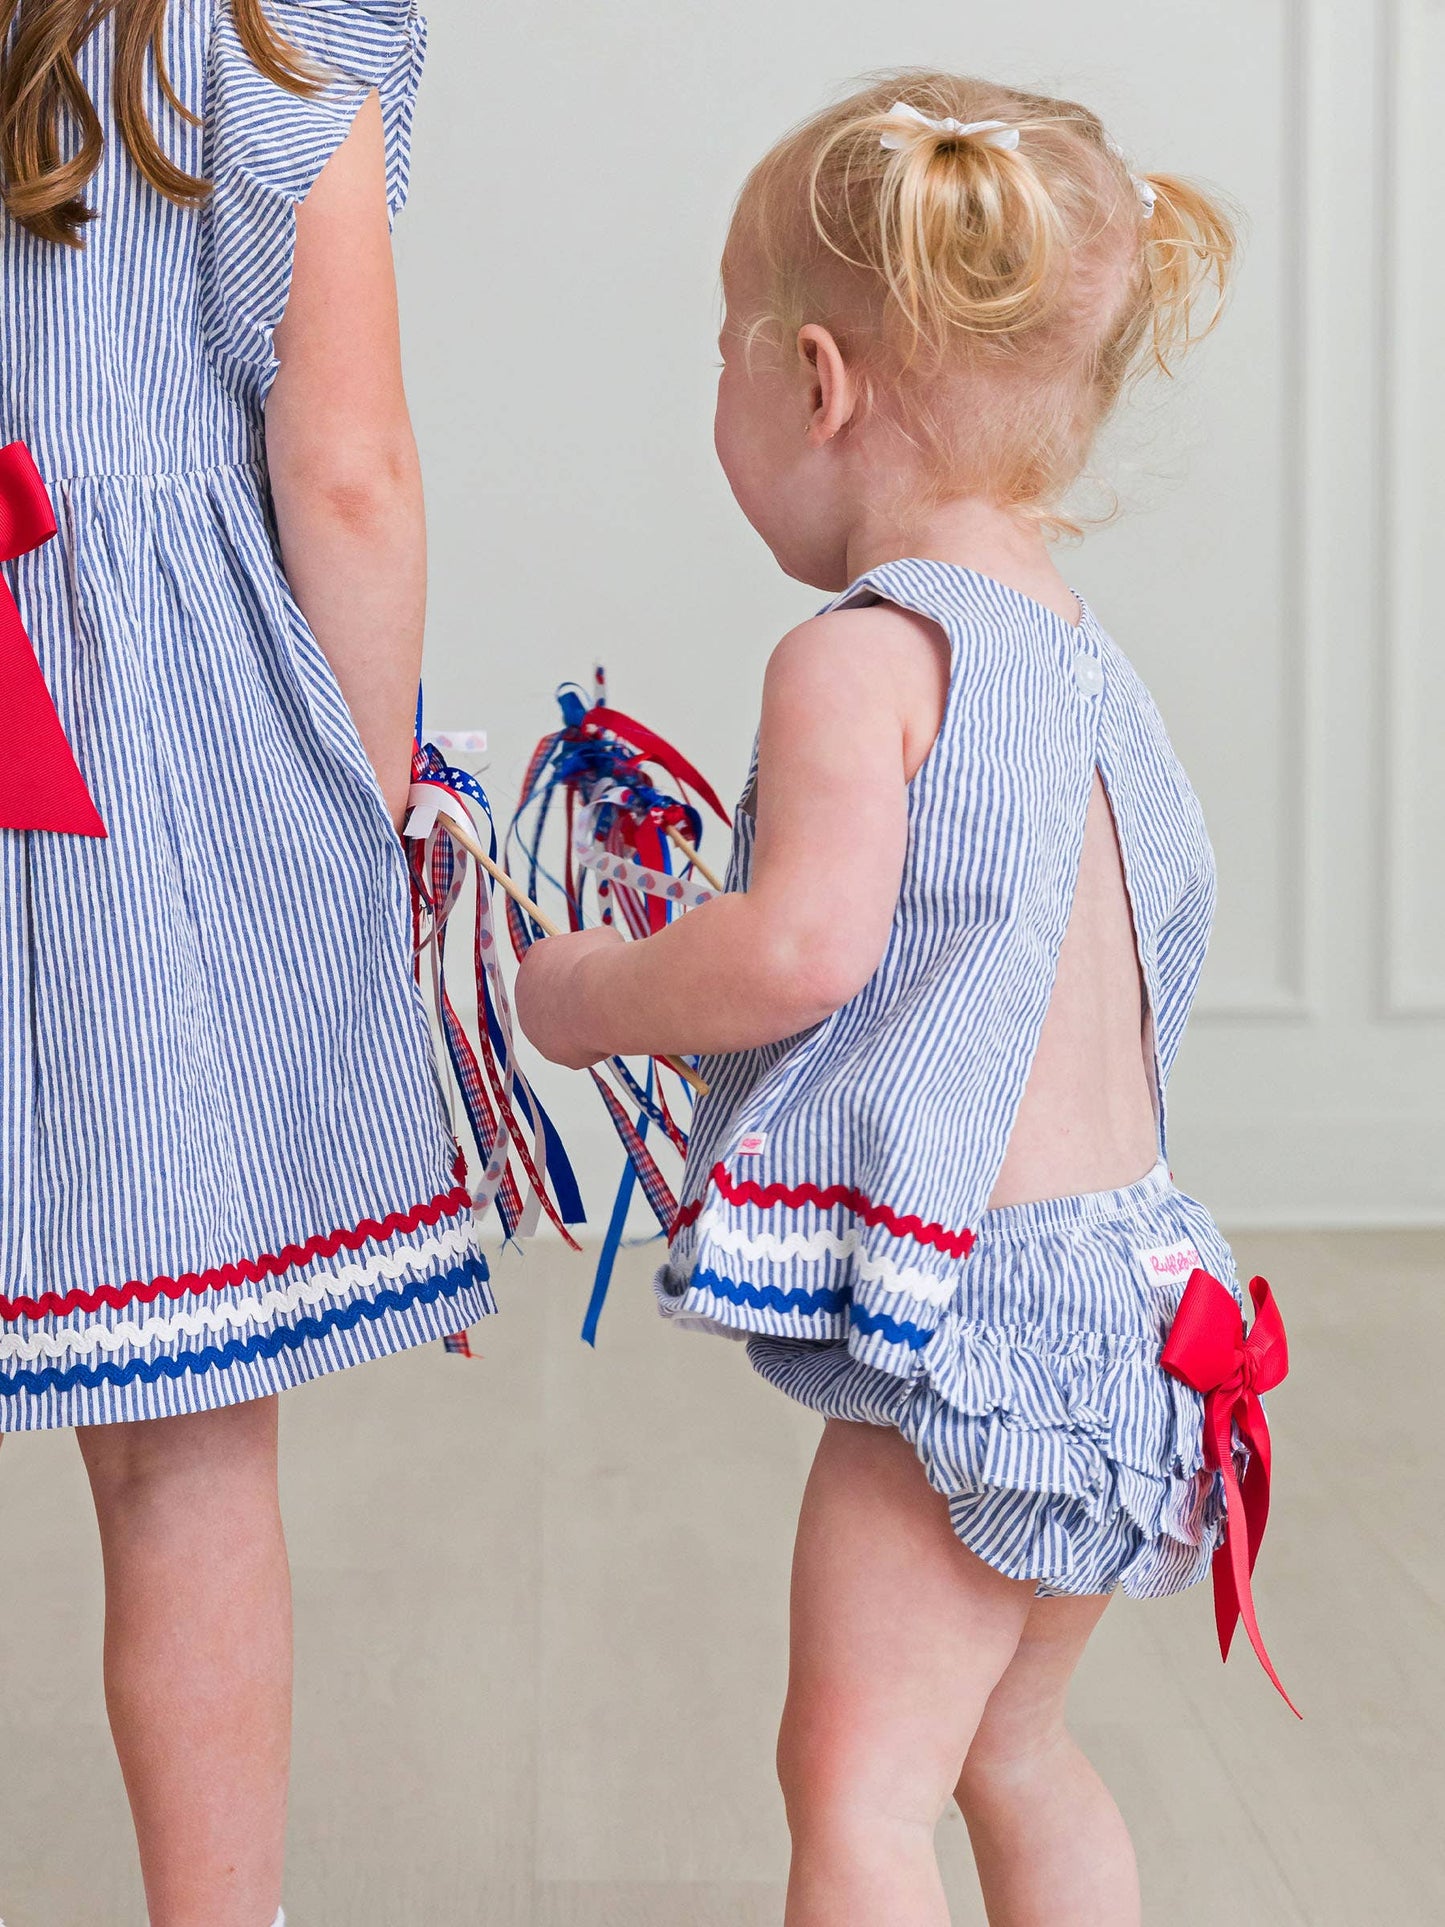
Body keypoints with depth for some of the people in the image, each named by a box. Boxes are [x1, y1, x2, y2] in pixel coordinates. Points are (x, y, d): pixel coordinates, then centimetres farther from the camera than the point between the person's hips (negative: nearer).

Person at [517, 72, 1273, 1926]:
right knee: (1010, 1750, 23)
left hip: (971, 1311, -10)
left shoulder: (863, 655, -15)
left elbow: (805, 943, -28)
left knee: (853, 1774, -4)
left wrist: (591, 993, -10)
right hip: (1121, 1266, 10)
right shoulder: (1085, 662, 13)